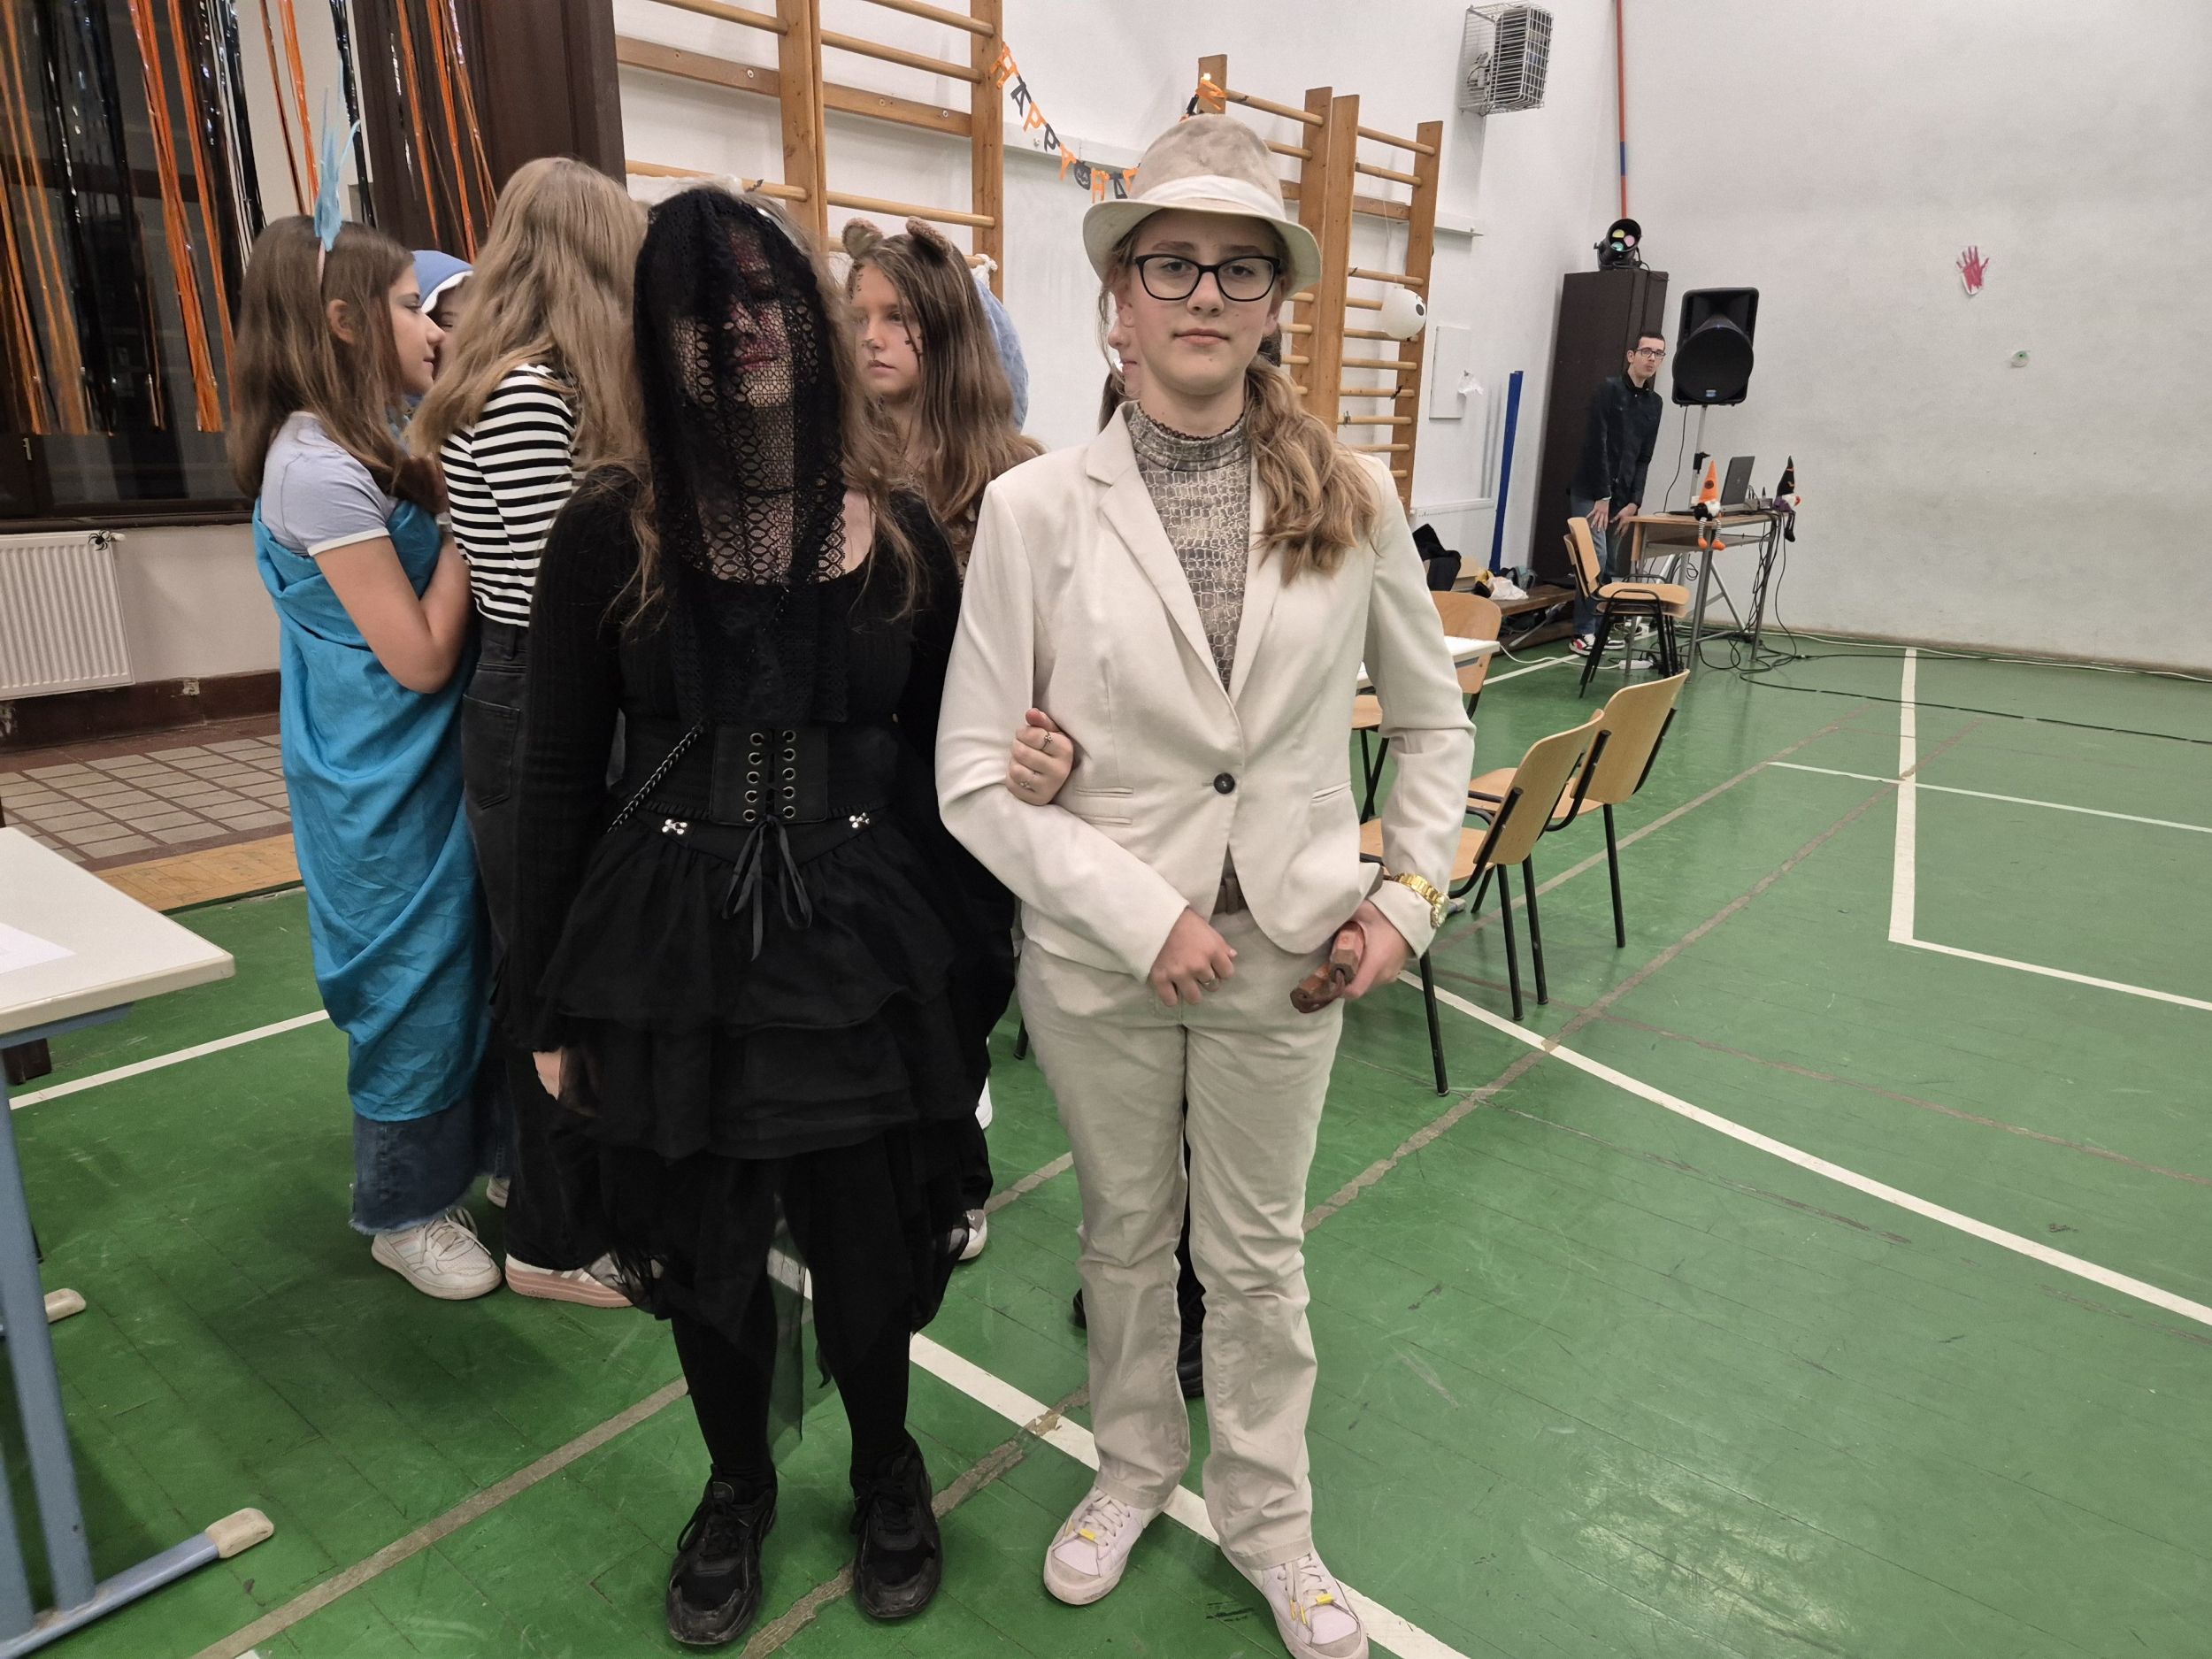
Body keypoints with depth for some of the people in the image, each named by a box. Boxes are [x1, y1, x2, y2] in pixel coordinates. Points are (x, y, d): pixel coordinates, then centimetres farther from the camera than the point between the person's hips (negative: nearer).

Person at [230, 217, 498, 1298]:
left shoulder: (364, 452, 8)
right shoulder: (318, 470, -21)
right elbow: (421, 656, -21)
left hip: (427, 761, 9)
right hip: (384, 780, -9)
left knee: (465, 964, 18)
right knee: (412, 977, 5)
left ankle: (478, 1152, 36)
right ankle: (404, 1211, 25)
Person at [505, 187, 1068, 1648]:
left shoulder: (902, 532, 0)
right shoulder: (612, 530, -4)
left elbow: (940, 757, 4)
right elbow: (558, 776, -1)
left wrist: (962, 969, 1)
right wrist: (549, 1005, 1)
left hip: (862, 946, 1)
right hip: (674, 951, 0)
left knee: (870, 1254, 11)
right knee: (707, 1261, 15)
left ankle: (886, 1470, 43)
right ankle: (739, 1485, 46)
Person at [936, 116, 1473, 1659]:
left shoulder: (1352, 498, -4)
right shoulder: (1037, 506, -10)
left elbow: (1435, 722, 8)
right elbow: (974, 776, -10)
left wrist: (1408, 898, -1)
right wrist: (1142, 916, -16)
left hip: (1286, 953, 1)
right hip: (1098, 956, 0)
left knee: (1258, 1256, 18)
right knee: (1127, 1236, 21)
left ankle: (1267, 1515, 43)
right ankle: (1135, 1468, 48)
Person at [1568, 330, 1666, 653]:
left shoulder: (1654, 403, 13)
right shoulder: (1608, 390, -7)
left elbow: (1644, 458, 11)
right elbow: (1596, 445, -13)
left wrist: (1633, 503, 1)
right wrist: (1603, 496, -15)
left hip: (1622, 497, 6)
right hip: (1590, 493, -6)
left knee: (1612, 567, 5)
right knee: (1595, 560, -12)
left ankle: (1602, 628, 11)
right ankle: (1583, 632, -5)